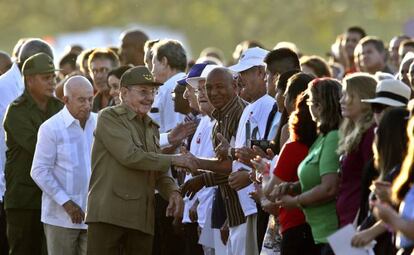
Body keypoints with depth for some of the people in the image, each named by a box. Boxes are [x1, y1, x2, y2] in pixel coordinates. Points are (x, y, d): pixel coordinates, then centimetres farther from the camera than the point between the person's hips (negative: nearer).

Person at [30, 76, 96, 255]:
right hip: (61, 217, -4)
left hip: (93, 215, 4)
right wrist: (66, 203, -13)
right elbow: (39, 171, -8)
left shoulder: (98, 123, 6)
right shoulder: (51, 128, -6)